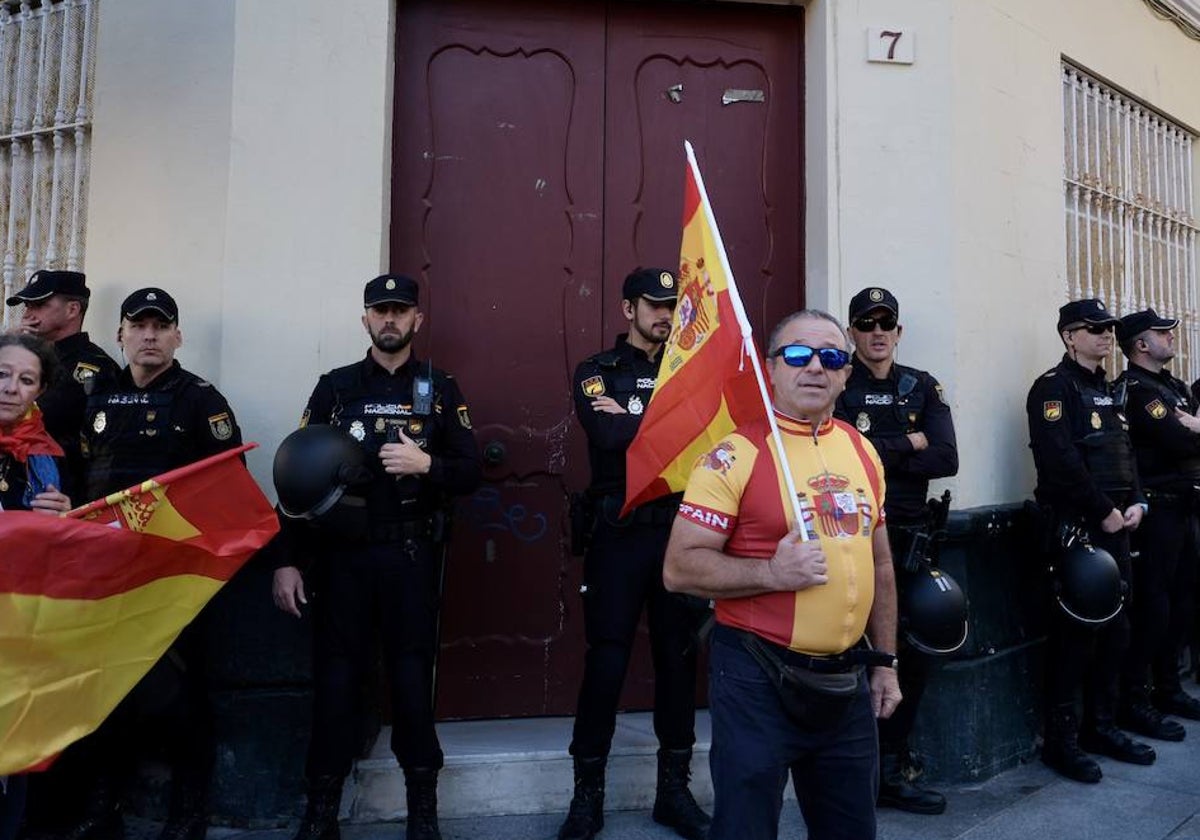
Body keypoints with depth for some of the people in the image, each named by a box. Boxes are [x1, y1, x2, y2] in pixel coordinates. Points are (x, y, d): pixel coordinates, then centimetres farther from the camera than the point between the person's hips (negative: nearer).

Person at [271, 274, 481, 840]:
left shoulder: (440, 389, 6)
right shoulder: (335, 387, 6)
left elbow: (470, 472, 3)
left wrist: (427, 464, -18)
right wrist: (288, 560, -2)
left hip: (412, 554, 0)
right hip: (342, 552, 1)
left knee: (412, 673, 4)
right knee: (336, 674, 4)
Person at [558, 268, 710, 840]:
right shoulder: (596, 372, 2)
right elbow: (608, 437, -17)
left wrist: (633, 420, -12)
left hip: (679, 530, 3)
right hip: (619, 534, -3)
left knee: (678, 658, 10)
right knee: (606, 661, 1)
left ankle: (675, 788, 25)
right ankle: (588, 794, 18)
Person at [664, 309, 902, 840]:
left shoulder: (863, 451, 8)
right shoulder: (736, 455, -12)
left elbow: (880, 565, 16)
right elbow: (679, 569, -14)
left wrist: (884, 661, 15)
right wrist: (773, 573, -25)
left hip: (847, 679, 6)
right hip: (758, 678, -6)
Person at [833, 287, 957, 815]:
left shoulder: (922, 388, 9)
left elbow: (946, 459, -5)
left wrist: (877, 455, -13)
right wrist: (909, 444, -10)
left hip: (910, 536, 5)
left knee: (913, 655, 10)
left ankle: (890, 771, 27)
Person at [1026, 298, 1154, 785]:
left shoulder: (1108, 390, 19)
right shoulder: (1055, 387, -9)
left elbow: (1126, 452, 20)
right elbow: (1062, 463, -19)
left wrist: (1135, 503, 5)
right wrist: (1105, 512, -15)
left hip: (1115, 525, 9)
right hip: (1074, 528, -9)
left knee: (1115, 629, 14)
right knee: (1075, 633, -5)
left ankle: (1101, 727, 28)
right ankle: (1061, 740, 6)